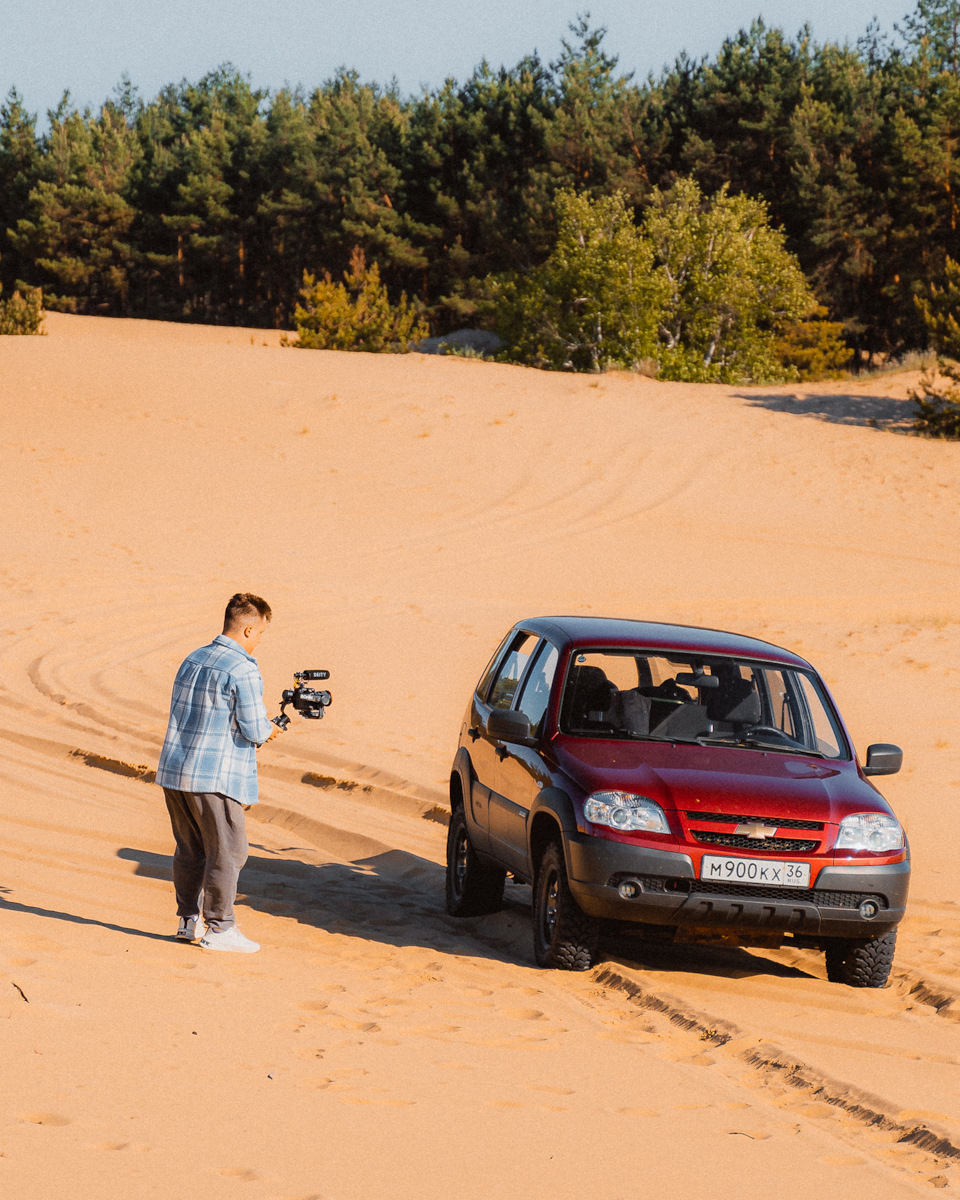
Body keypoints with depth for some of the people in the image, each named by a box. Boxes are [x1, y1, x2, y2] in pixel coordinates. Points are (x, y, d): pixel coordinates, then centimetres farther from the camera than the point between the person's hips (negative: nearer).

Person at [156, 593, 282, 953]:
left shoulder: (193, 660, 12)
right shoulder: (244, 671, -14)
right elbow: (253, 730, -15)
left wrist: (256, 729, 20)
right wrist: (268, 730, 9)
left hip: (173, 772, 8)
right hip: (214, 778, -8)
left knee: (190, 850, 16)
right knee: (227, 852, 1)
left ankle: (189, 921, 21)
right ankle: (218, 928, 4)